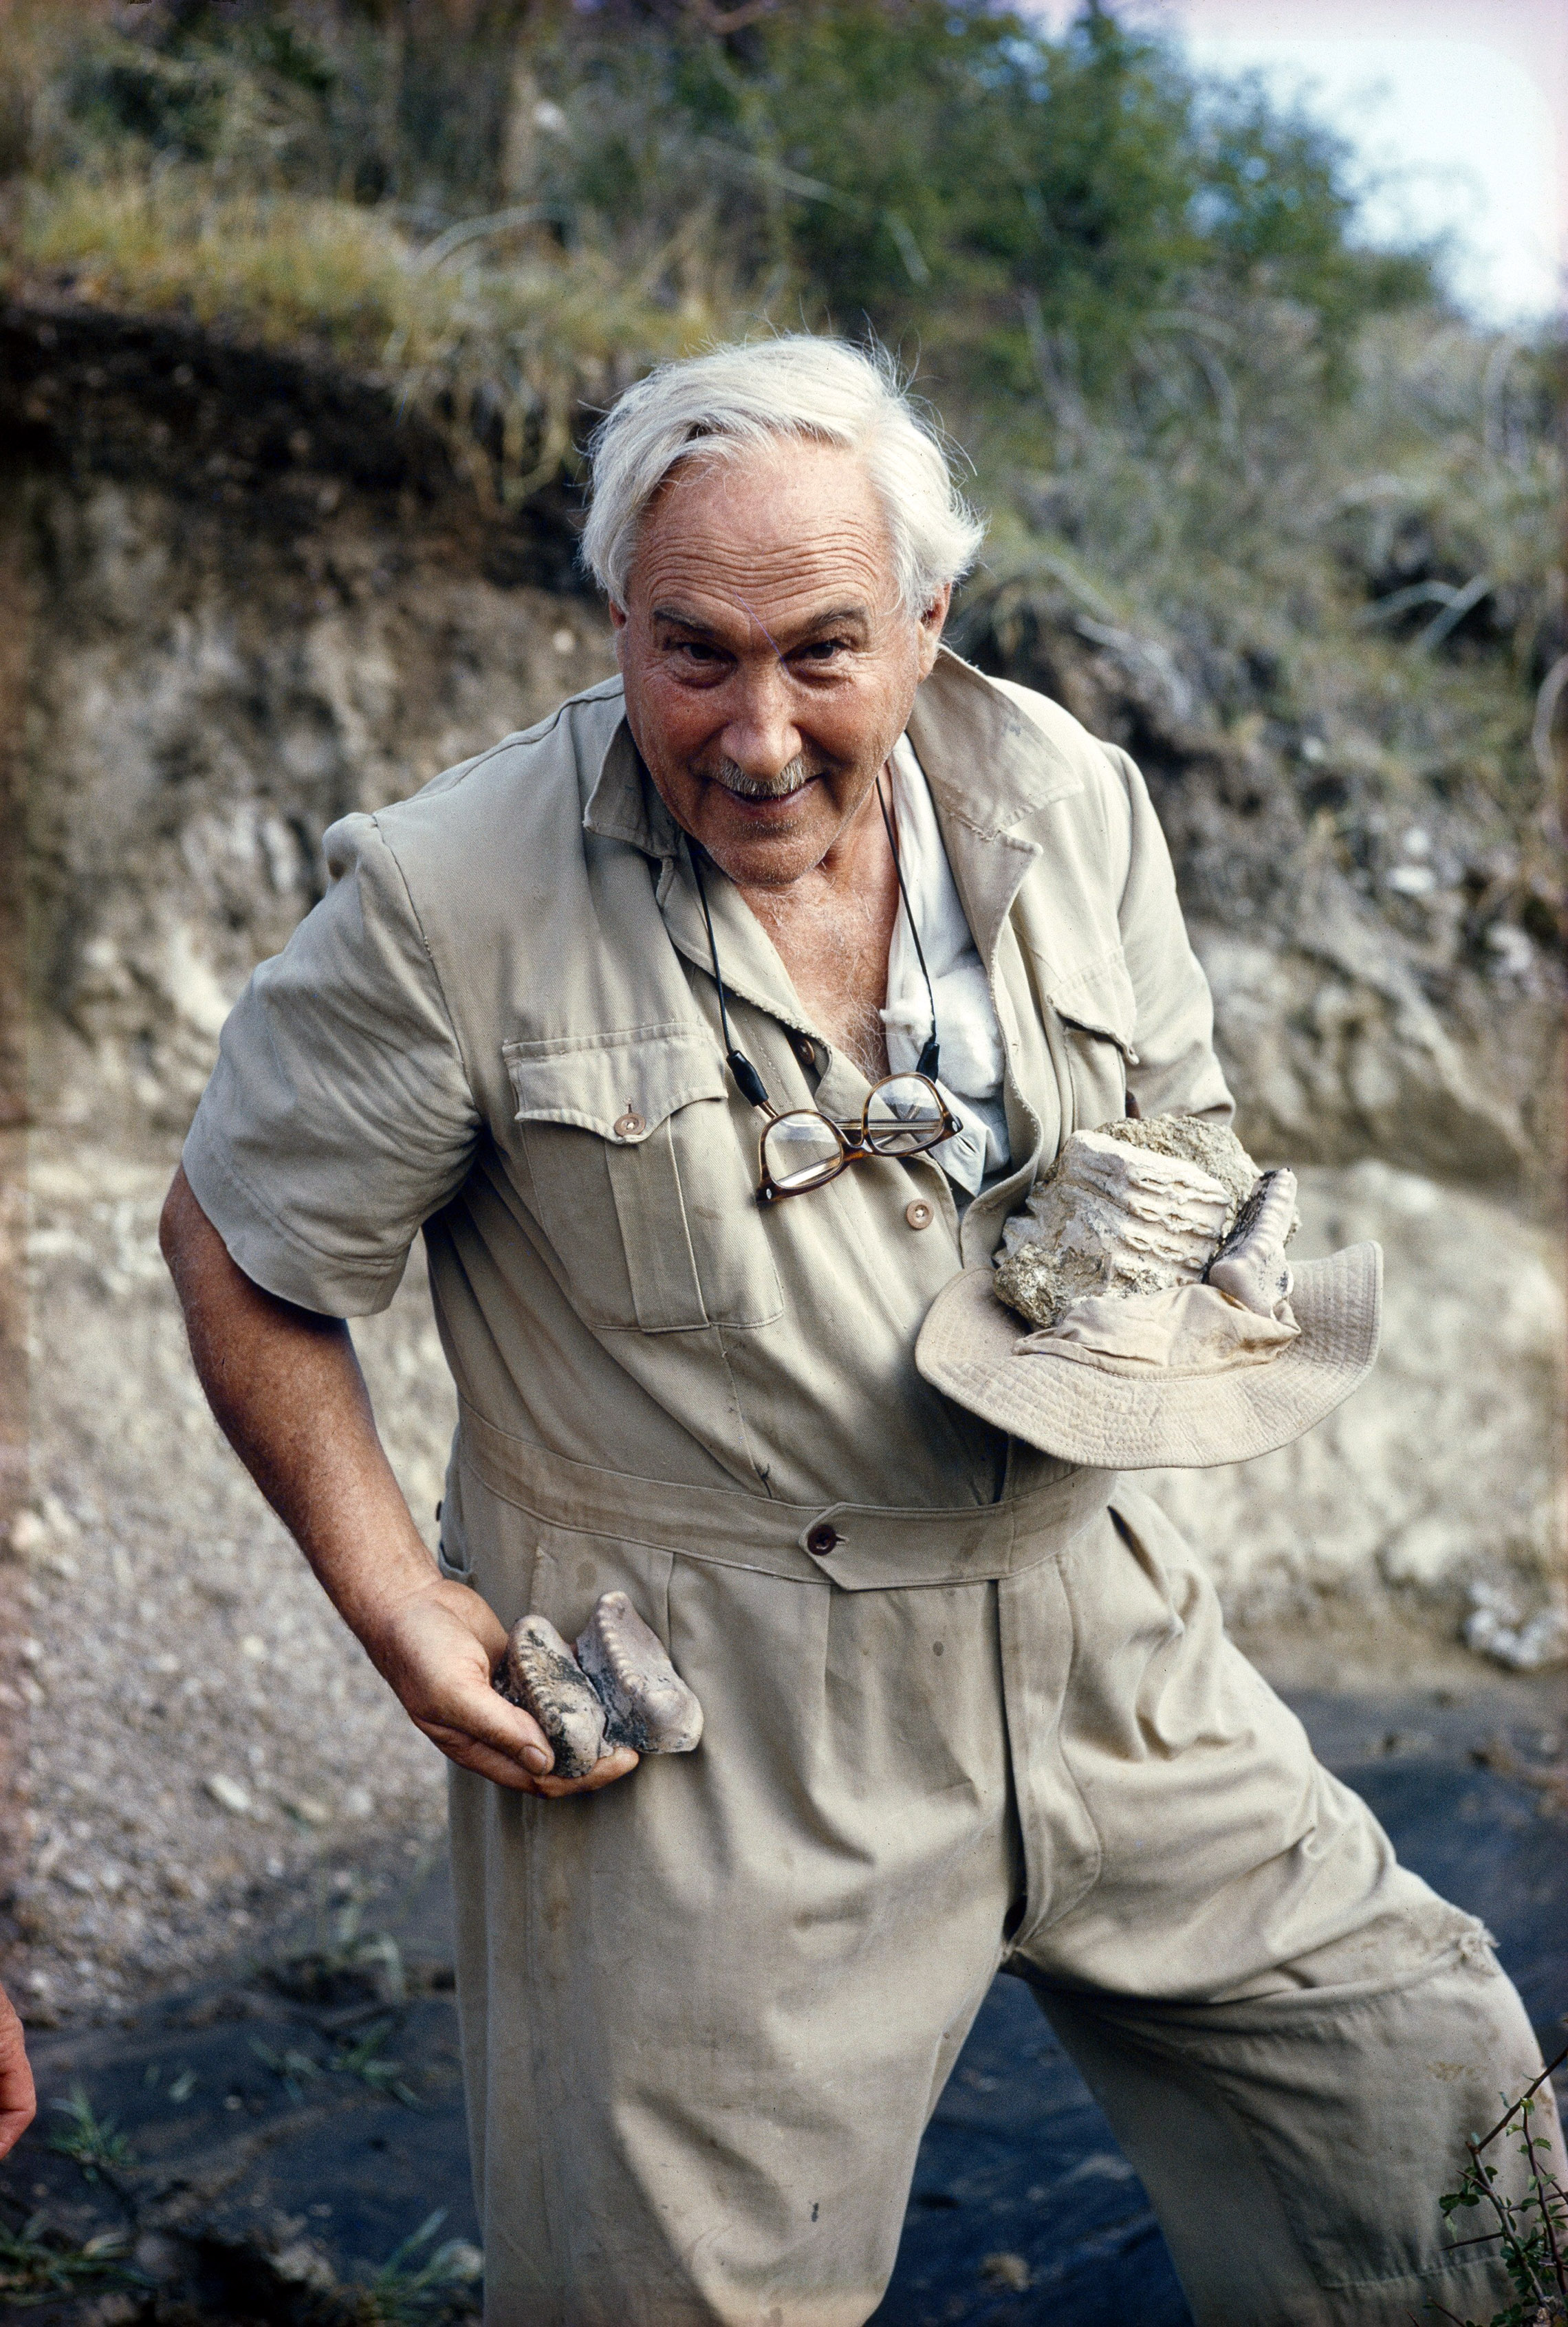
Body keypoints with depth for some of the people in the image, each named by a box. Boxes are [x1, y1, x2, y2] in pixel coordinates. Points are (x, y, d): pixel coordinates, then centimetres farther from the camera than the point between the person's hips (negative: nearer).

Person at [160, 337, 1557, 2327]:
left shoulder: (1071, 803, 1)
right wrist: (394, 1605, -10)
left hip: (1090, 1626, 5)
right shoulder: (452, 902, -14)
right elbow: (242, 1252, -3)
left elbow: (1181, 1134, 16)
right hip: (697, 1716, -4)